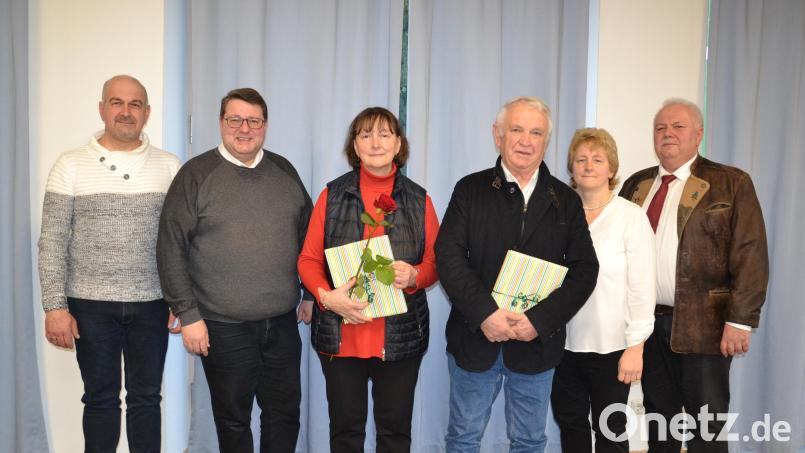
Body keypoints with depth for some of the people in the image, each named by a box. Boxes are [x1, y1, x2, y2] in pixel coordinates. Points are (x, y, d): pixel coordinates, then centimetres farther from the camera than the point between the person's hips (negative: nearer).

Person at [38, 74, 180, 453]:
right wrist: (55, 307, -7)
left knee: (146, 398, 11)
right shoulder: (71, 166, -1)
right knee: (101, 399, 11)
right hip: (90, 305, -1)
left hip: (151, 304, 1)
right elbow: (52, 243, -2)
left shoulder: (169, 166, 2)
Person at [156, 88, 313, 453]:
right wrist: (188, 315, -10)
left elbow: (307, 236, 15)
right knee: (233, 420, 12)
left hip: (283, 323, 4)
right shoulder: (196, 174, -5)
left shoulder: (284, 171, 7)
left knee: (285, 413, 14)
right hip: (223, 327, -3)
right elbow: (171, 249, -7)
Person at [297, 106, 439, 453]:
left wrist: (414, 276, -17)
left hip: (400, 335, 1)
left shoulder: (419, 200, 3)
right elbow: (309, 259, 1)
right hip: (340, 333, 0)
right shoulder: (332, 195, 1)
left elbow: (435, 263, 5)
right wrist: (326, 296, -17)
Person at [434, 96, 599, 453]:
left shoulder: (566, 201, 5)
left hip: (537, 342, 2)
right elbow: (448, 256, -9)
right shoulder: (471, 190, 1)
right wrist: (485, 313, -19)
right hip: (475, 339, -1)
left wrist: (540, 320, -14)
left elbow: (585, 269, -2)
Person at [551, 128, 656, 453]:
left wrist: (635, 347, -12)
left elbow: (642, 287, -9)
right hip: (563, 343, 4)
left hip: (610, 346, -3)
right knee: (570, 426, 15)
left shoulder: (631, 216, -8)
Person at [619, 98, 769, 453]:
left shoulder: (731, 184, -3)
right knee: (658, 416, 16)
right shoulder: (636, 184, 11)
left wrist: (739, 320, -16)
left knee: (706, 424, 6)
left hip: (702, 324, -4)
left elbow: (750, 257, -9)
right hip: (648, 321, 4)